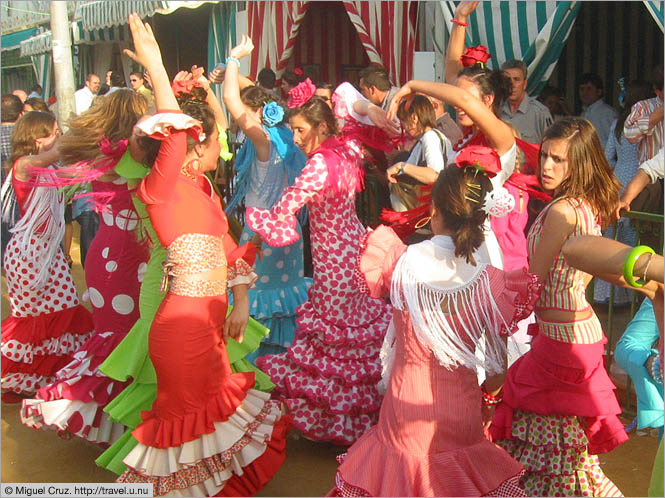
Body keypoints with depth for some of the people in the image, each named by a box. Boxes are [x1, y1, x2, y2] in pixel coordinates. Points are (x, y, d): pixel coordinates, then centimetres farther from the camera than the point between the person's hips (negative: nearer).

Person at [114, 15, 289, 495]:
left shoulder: (202, 186, 9)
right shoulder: (164, 188, -16)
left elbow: (225, 244, 14)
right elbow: (175, 135, -34)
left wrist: (240, 300, 10)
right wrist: (155, 68, -31)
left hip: (209, 319, 9)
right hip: (184, 325, -9)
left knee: (213, 404, 24)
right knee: (194, 417, 9)